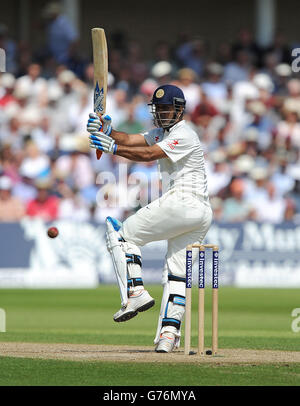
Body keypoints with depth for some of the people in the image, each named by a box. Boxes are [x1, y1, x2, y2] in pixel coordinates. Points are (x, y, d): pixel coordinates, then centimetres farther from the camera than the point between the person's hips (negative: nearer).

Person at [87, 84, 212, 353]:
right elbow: (130, 140, 9)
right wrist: (107, 130, -9)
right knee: (177, 273, 4)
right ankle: (169, 332, -3)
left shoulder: (184, 135, -7)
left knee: (123, 235, -2)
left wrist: (112, 148, -26)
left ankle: (135, 293, -13)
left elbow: (148, 155, -19)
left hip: (182, 201, -10)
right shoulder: (163, 132, 22)